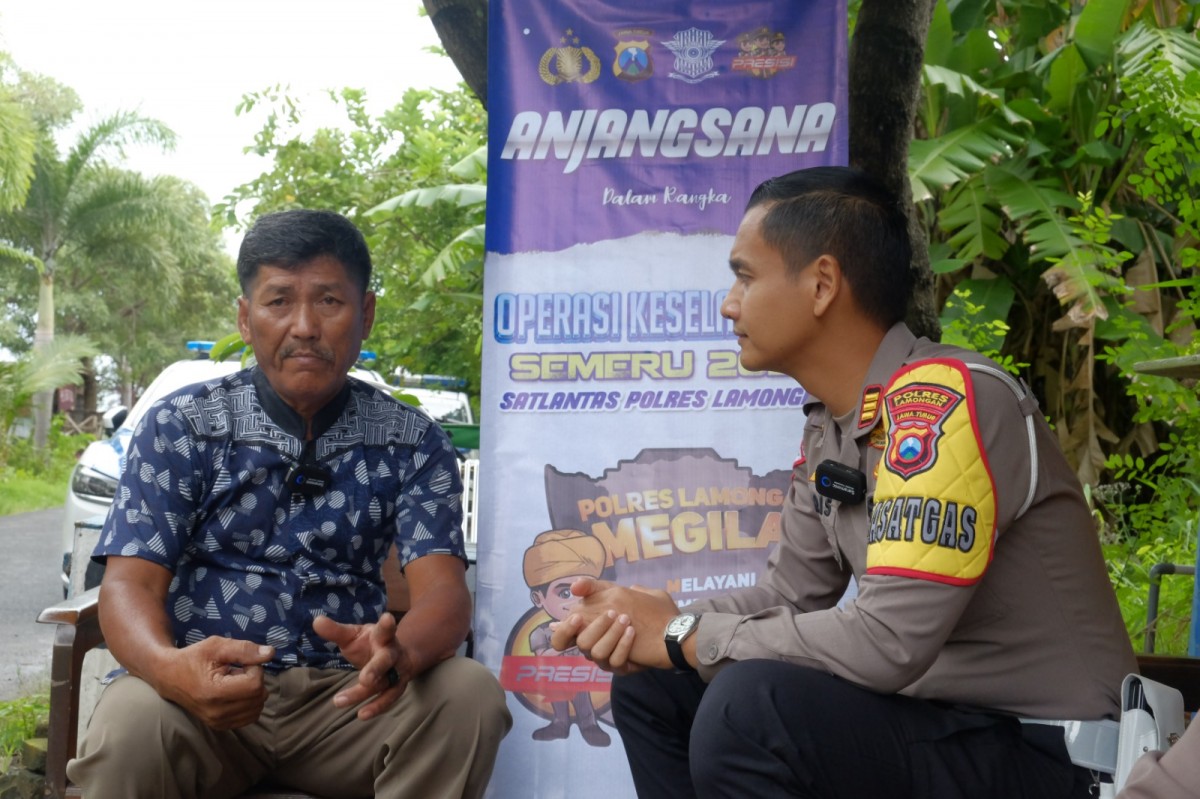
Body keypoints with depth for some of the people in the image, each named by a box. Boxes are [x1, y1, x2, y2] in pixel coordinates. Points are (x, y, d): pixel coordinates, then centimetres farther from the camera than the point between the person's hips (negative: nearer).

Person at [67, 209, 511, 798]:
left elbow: (442, 589, -8)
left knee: (470, 695, -26)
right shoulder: (179, 427, 2)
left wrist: (400, 652, -35)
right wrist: (170, 667, -32)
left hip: (345, 693, 2)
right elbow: (130, 582, -7)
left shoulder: (411, 443, 5)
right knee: (132, 722, -34)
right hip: (208, 687, -1)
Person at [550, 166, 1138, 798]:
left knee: (749, 706, -30)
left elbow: (890, 642, -29)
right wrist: (650, 619, -8)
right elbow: (787, 597, 11)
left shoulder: (943, 400, -22)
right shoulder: (829, 426, 6)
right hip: (933, 716, 9)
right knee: (652, 684, 6)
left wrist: (683, 636, -17)